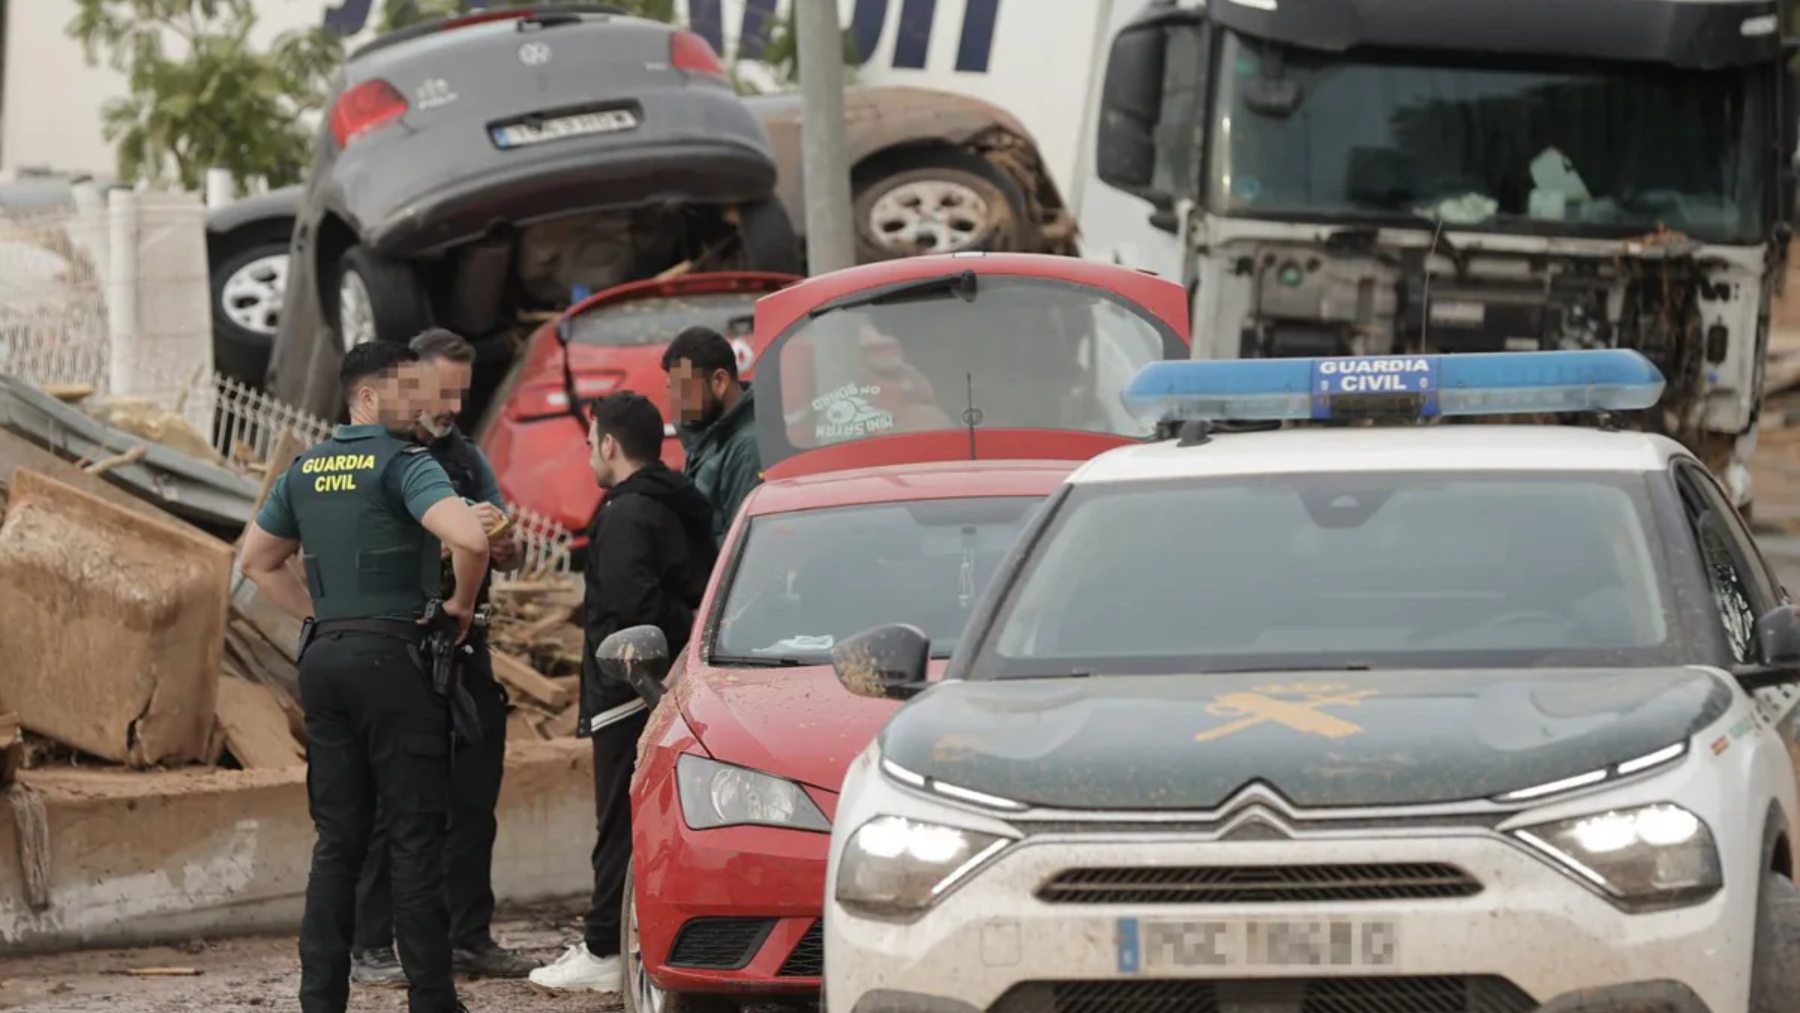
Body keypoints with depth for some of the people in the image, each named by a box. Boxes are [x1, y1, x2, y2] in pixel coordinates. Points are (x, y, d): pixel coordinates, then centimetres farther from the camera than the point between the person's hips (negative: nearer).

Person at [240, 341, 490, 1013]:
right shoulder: (402, 463, -10)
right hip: (392, 655, -7)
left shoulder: (306, 471, 13)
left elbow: (258, 561, 24)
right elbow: (470, 539, -25)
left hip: (324, 656, 7)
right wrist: (461, 603, -7)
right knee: (416, 837, -2)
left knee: (337, 838, 10)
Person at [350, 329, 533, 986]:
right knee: (389, 804, -5)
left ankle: (469, 938, 17)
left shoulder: (467, 458, 15)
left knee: (473, 800, 9)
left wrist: (502, 544, -13)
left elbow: (509, 555, 12)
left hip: (464, 651, 7)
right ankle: (371, 949, -2)